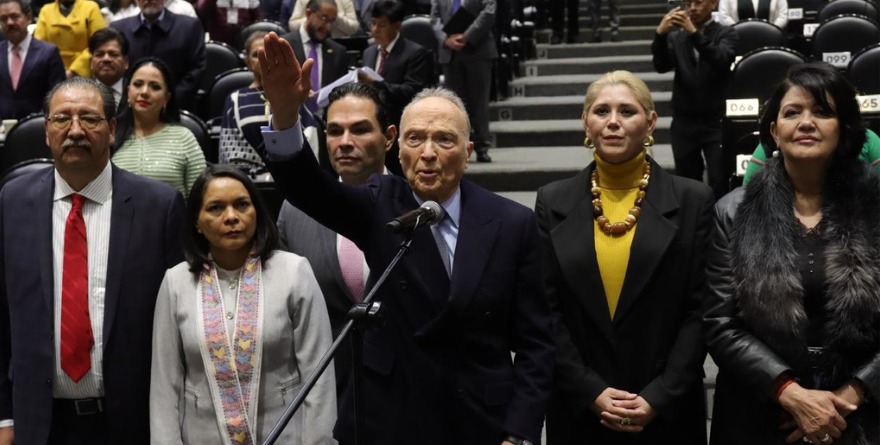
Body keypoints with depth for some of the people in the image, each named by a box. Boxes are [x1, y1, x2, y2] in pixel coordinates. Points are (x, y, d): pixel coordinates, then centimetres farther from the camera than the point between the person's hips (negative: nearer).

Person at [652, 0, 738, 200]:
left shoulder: (726, 33, 3)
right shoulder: (676, 37, 11)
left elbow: (721, 61, -17)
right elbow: (661, 66, -6)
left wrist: (695, 33, -30)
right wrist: (660, 34, -23)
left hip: (715, 122, -3)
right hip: (684, 123, 3)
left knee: (720, 184, -8)